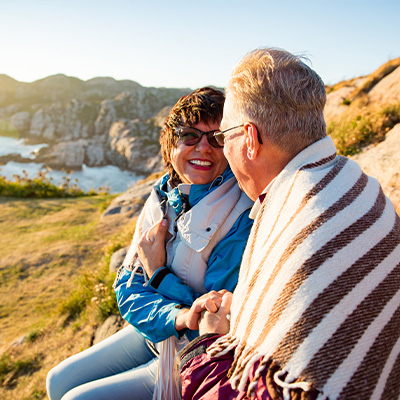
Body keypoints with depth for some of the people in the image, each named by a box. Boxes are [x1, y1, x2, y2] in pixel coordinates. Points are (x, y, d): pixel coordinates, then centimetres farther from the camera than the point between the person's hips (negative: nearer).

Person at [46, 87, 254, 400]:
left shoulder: (242, 218, -26)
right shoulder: (163, 198, -6)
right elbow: (128, 287, -7)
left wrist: (158, 272, -19)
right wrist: (177, 317, -27)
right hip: (156, 333, 6)